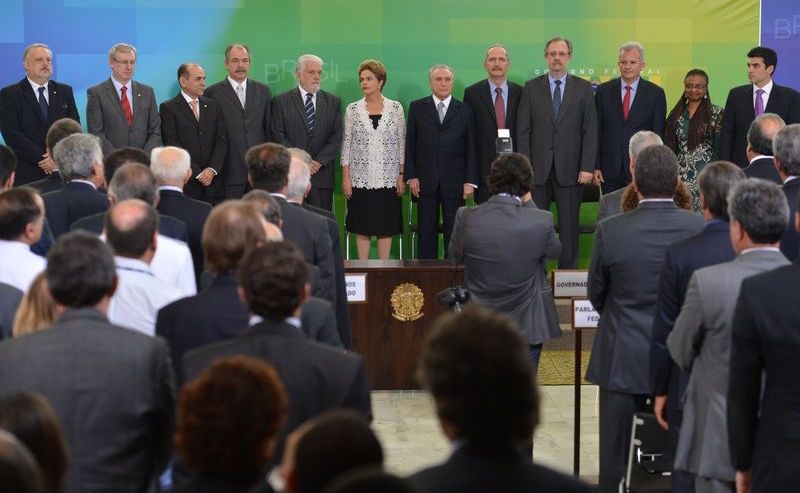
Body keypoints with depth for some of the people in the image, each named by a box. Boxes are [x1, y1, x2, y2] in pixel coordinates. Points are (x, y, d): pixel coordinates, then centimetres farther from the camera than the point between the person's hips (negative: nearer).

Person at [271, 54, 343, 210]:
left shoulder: (333, 102, 12)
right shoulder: (281, 102, 5)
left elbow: (337, 137, 6)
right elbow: (278, 136, -2)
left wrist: (319, 161, -7)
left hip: (322, 176, 2)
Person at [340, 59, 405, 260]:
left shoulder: (395, 108, 3)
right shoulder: (353, 109, 3)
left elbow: (402, 144, 5)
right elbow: (346, 145, 4)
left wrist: (402, 176, 0)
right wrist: (345, 177, -2)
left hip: (388, 179, 0)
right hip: (360, 179, 0)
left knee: (386, 227, 3)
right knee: (362, 228, 3)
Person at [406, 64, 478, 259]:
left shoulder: (464, 111, 9)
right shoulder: (417, 108, 8)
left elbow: (471, 149, 6)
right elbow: (410, 145, 7)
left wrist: (470, 181, -2)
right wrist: (411, 177, -3)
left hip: (454, 183, 0)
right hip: (425, 182, 0)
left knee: (454, 233, 0)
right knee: (426, 232, 2)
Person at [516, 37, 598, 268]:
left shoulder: (583, 88, 6)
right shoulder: (531, 88, 7)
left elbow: (590, 131, 2)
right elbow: (523, 130, 4)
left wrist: (587, 167, -6)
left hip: (570, 168, 0)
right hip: (539, 168, 0)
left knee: (570, 226, 3)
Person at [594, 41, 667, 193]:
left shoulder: (655, 94, 2)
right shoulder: (604, 91, 7)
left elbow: (658, 134, 2)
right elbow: (596, 131, 5)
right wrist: (596, 166, -1)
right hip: (610, 169, 1)